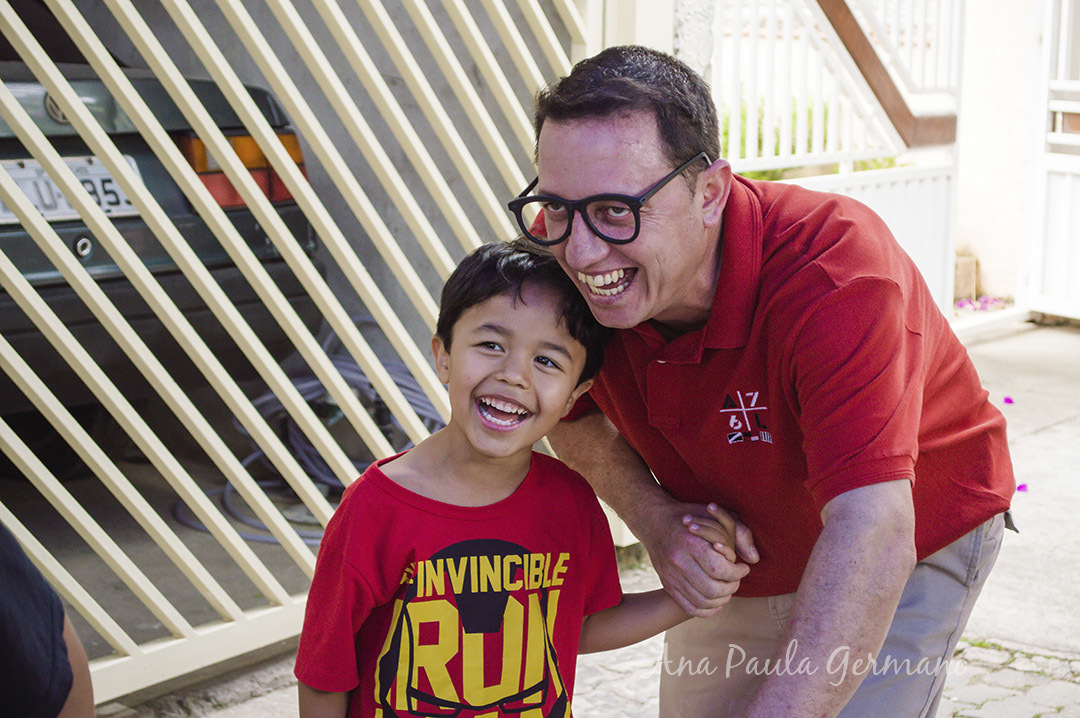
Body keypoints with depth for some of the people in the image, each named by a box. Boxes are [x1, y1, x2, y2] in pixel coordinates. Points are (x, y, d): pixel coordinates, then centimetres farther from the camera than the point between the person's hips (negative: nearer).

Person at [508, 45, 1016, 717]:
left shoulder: (834, 266, -39)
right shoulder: (557, 250, -23)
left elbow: (871, 535, -45)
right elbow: (572, 412, -4)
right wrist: (654, 517, -24)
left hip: (915, 543, -4)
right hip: (737, 559, 5)